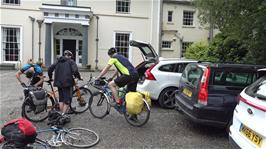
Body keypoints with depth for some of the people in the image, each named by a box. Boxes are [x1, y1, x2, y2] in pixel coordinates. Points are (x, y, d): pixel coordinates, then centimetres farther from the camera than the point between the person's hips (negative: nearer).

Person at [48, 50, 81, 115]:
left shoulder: (58, 61, 16)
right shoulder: (71, 61, 0)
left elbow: (50, 69, 11)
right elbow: (75, 70, -16)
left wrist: (50, 77, 23)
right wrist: (78, 77, -1)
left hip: (59, 83, 6)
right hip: (67, 83, -6)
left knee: (61, 99, 17)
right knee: (67, 100, 0)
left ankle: (61, 114, 22)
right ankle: (63, 114, -5)